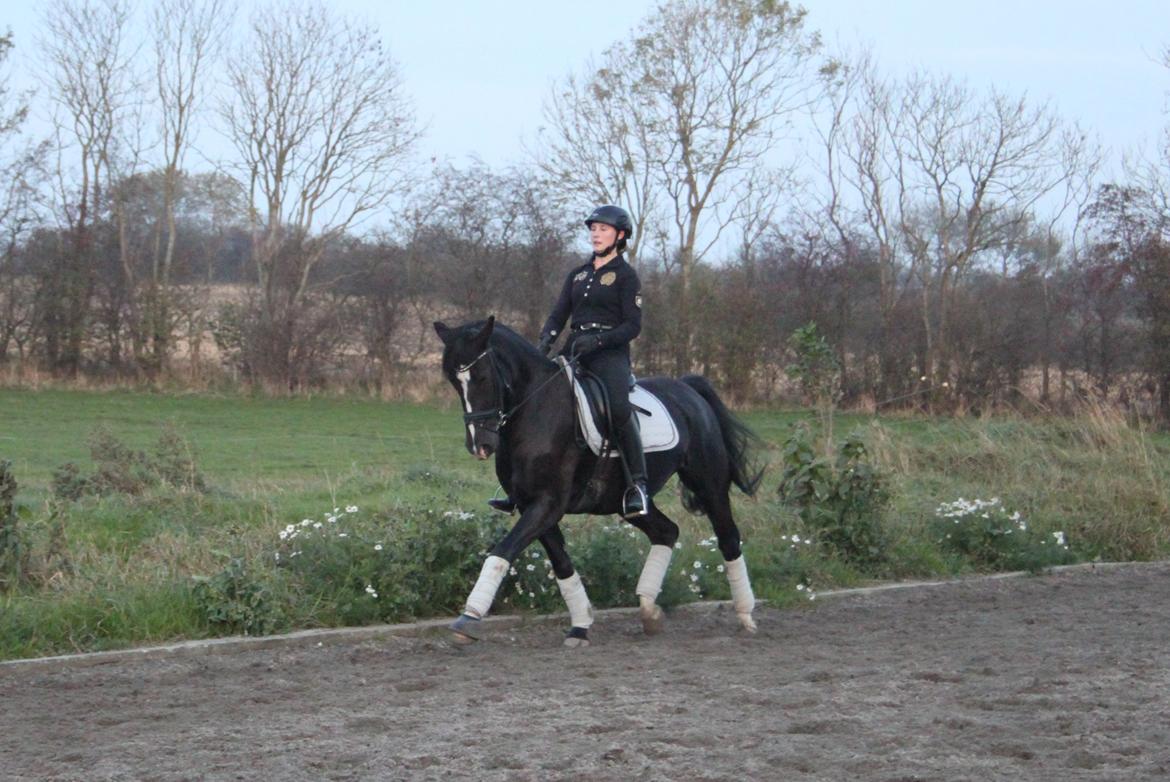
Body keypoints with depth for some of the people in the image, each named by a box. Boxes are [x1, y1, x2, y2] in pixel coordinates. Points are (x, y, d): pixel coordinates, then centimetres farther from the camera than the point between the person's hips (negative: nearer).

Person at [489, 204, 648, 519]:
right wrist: (547, 338, -8)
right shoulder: (578, 274, 19)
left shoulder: (626, 275, 1)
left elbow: (633, 325, -6)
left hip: (610, 353, -6)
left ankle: (638, 484, -28)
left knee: (618, 407, -32)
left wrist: (597, 340, -21)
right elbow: (558, 314, 14)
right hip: (574, 351, 6)